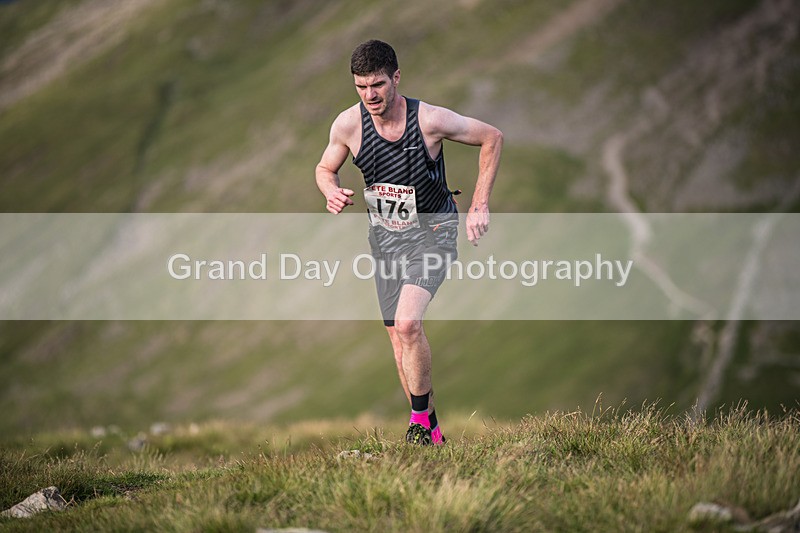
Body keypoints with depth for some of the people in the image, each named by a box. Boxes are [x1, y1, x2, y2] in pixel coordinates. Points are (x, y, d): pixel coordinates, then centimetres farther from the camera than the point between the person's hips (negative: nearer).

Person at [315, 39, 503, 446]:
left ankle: (420, 417, -8)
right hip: (384, 232, 4)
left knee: (407, 322, -25)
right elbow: (325, 168, 8)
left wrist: (479, 206, -8)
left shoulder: (430, 120, -21)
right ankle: (431, 431, 19)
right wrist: (332, 193, -16)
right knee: (399, 339, 5)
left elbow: (492, 138, -6)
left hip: (432, 231, -4)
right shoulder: (347, 124, -12)